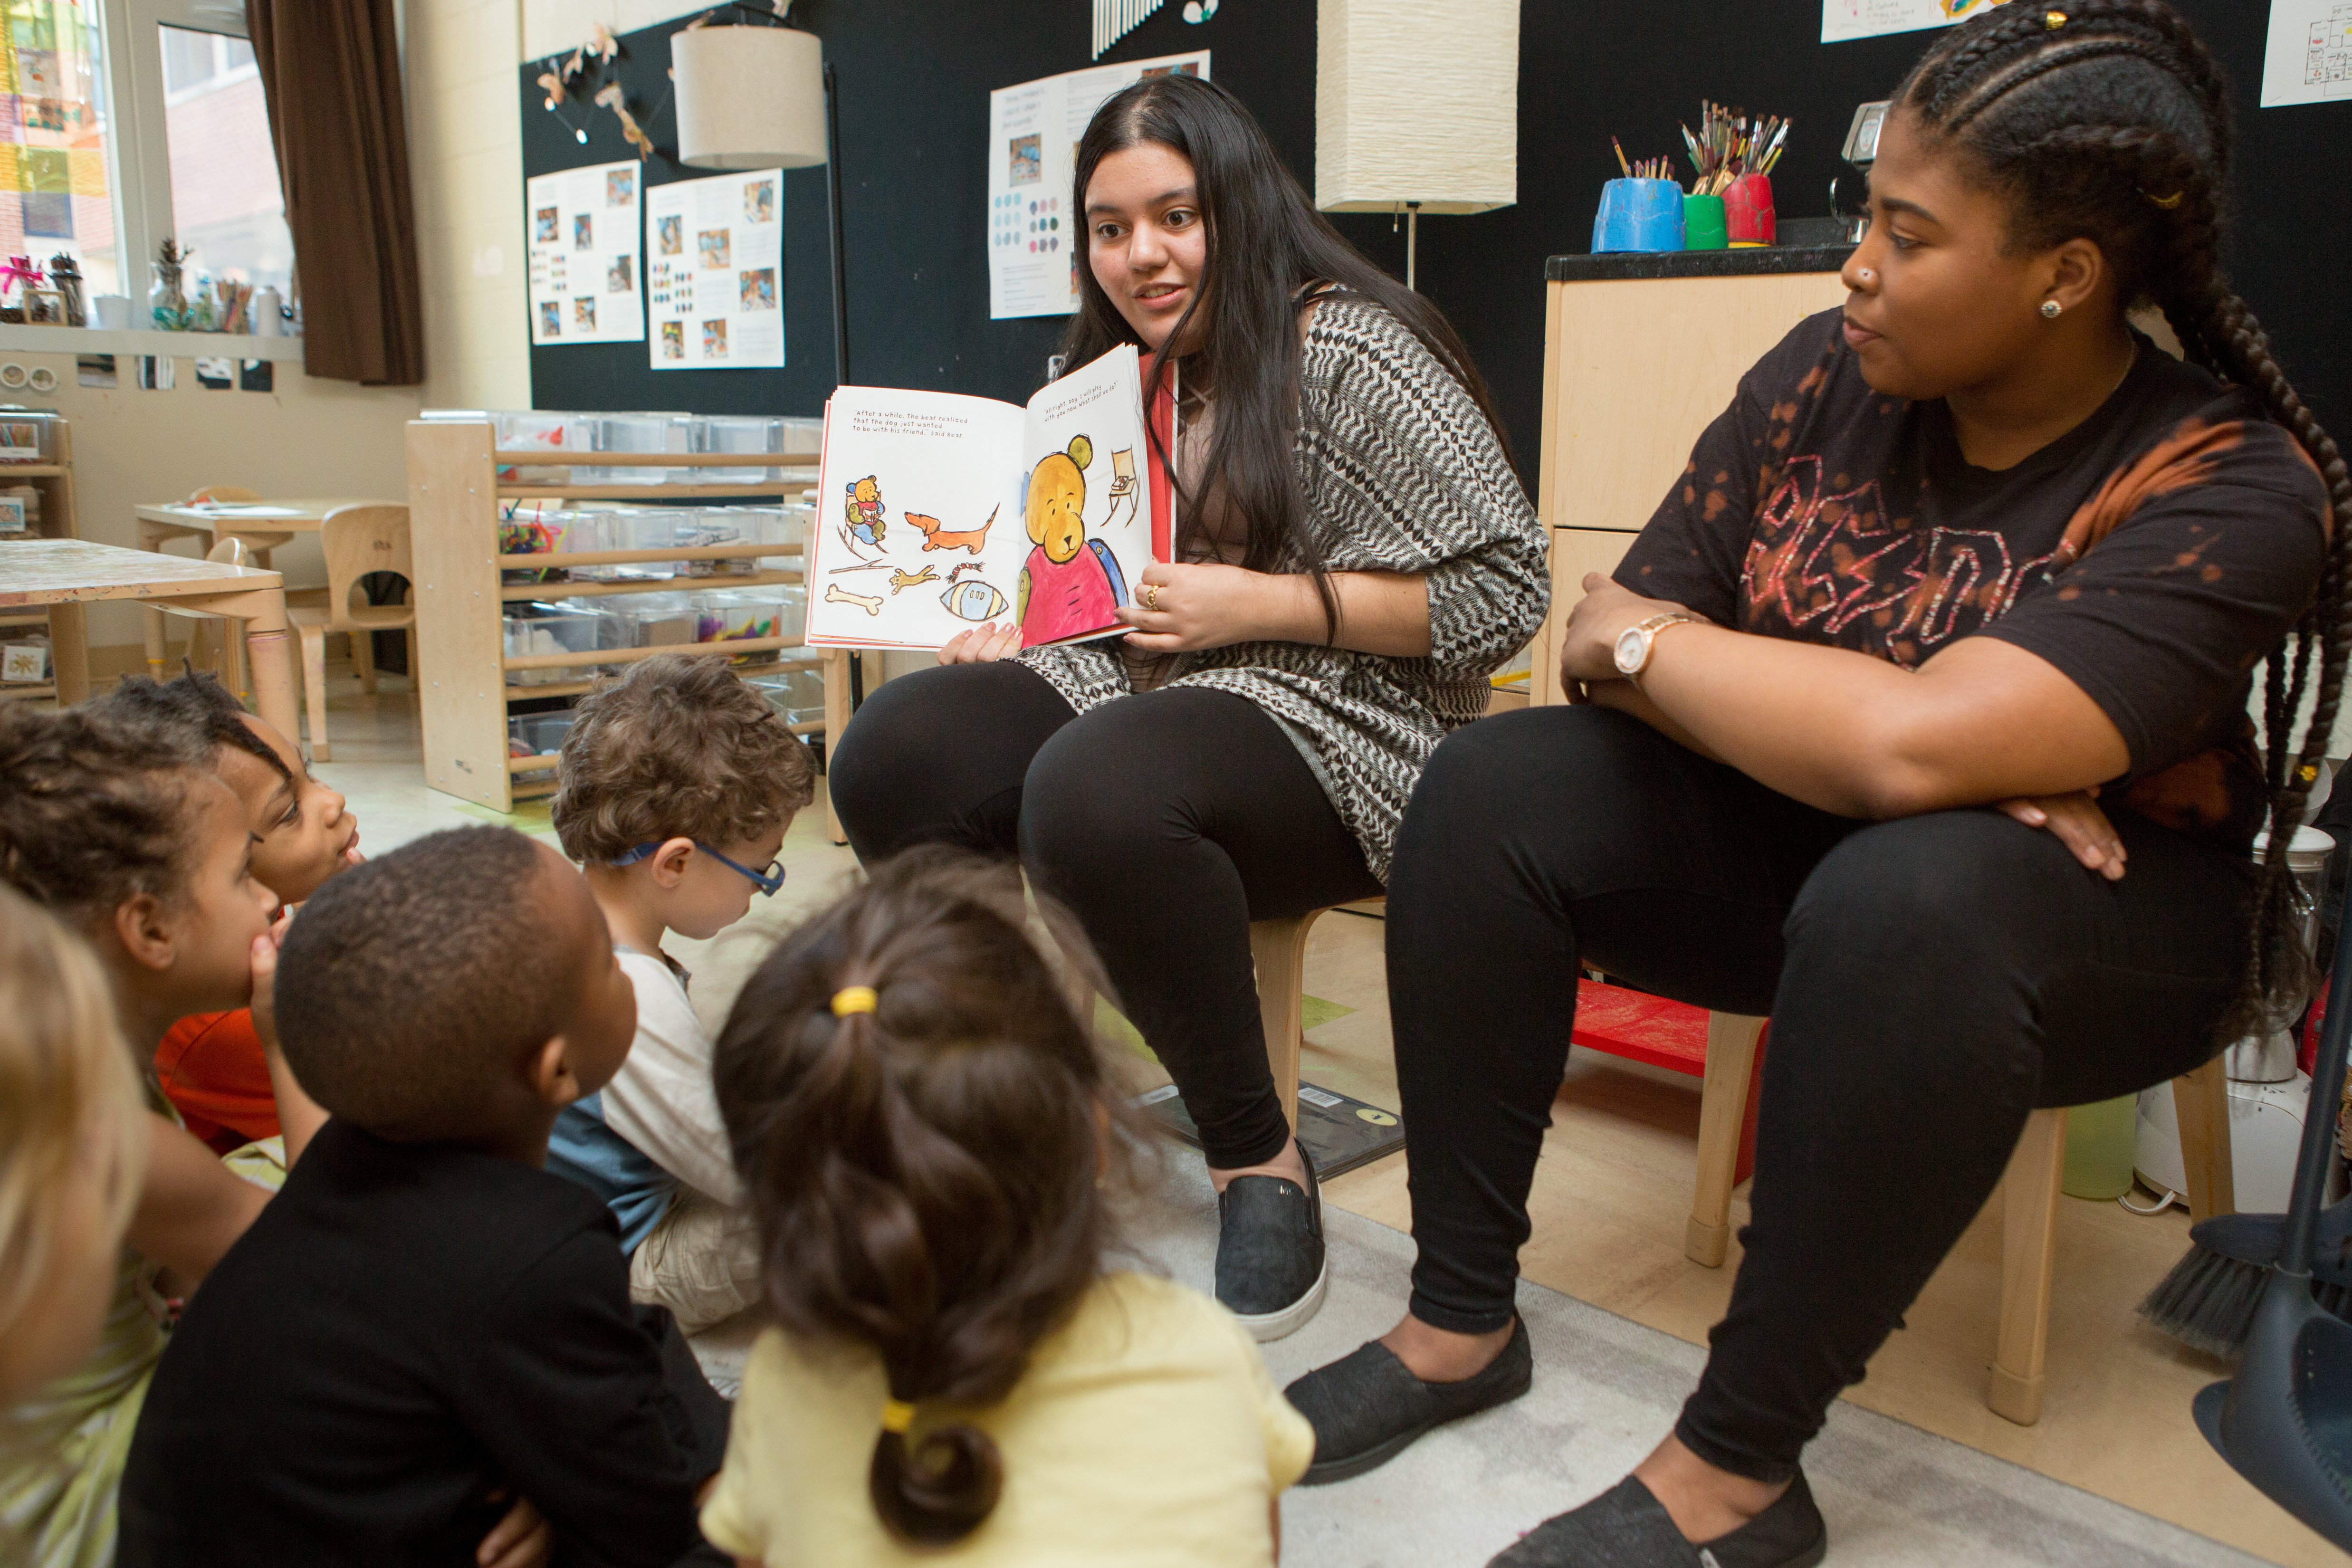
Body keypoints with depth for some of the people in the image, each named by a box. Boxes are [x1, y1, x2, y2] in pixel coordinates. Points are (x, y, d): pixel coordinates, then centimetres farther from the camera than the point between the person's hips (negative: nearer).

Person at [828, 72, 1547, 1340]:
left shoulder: (1350, 355, -6)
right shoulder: (1113, 380, 18)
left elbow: (1503, 591, -12)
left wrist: (1259, 602, -16)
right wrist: (1018, 630, 7)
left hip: (1329, 730, -7)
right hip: (1126, 698, 7)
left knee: (1095, 795, -37)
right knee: (890, 753, -17)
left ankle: (1260, 1161, -16)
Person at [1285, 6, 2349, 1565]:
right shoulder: (1828, 374, -6)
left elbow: (1912, 748, -35)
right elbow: (1613, 638, -10)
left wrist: (1645, 642, -19)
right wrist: (1983, 762, -20)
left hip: (2104, 916, -4)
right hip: (1803, 845, 5)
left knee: (1902, 894, -38)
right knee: (1488, 789, -16)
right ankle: (1462, 1322, -9)